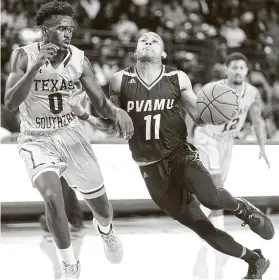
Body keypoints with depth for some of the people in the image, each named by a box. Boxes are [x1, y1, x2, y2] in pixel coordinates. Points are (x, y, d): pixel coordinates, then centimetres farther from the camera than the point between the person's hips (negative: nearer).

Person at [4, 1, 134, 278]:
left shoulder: (79, 60, -9)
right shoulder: (24, 56, -15)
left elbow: (101, 103, -5)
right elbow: (10, 103, -24)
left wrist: (117, 111, -28)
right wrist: (36, 66, -34)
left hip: (70, 133, 3)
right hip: (36, 139, -3)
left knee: (102, 208, 11)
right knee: (52, 196, -29)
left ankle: (105, 229, 51)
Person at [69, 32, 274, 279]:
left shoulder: (178, 79, -3)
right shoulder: (120, 81, -3)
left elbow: (200, 117, 4)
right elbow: (114, 129, 4)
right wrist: (83, 114, -11)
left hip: (181, 154, -1)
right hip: (151, 167, 1)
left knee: (210, 198, -30)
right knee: (199, 225, 1)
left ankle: (241, 207, 6)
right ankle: (254, 259, 20)